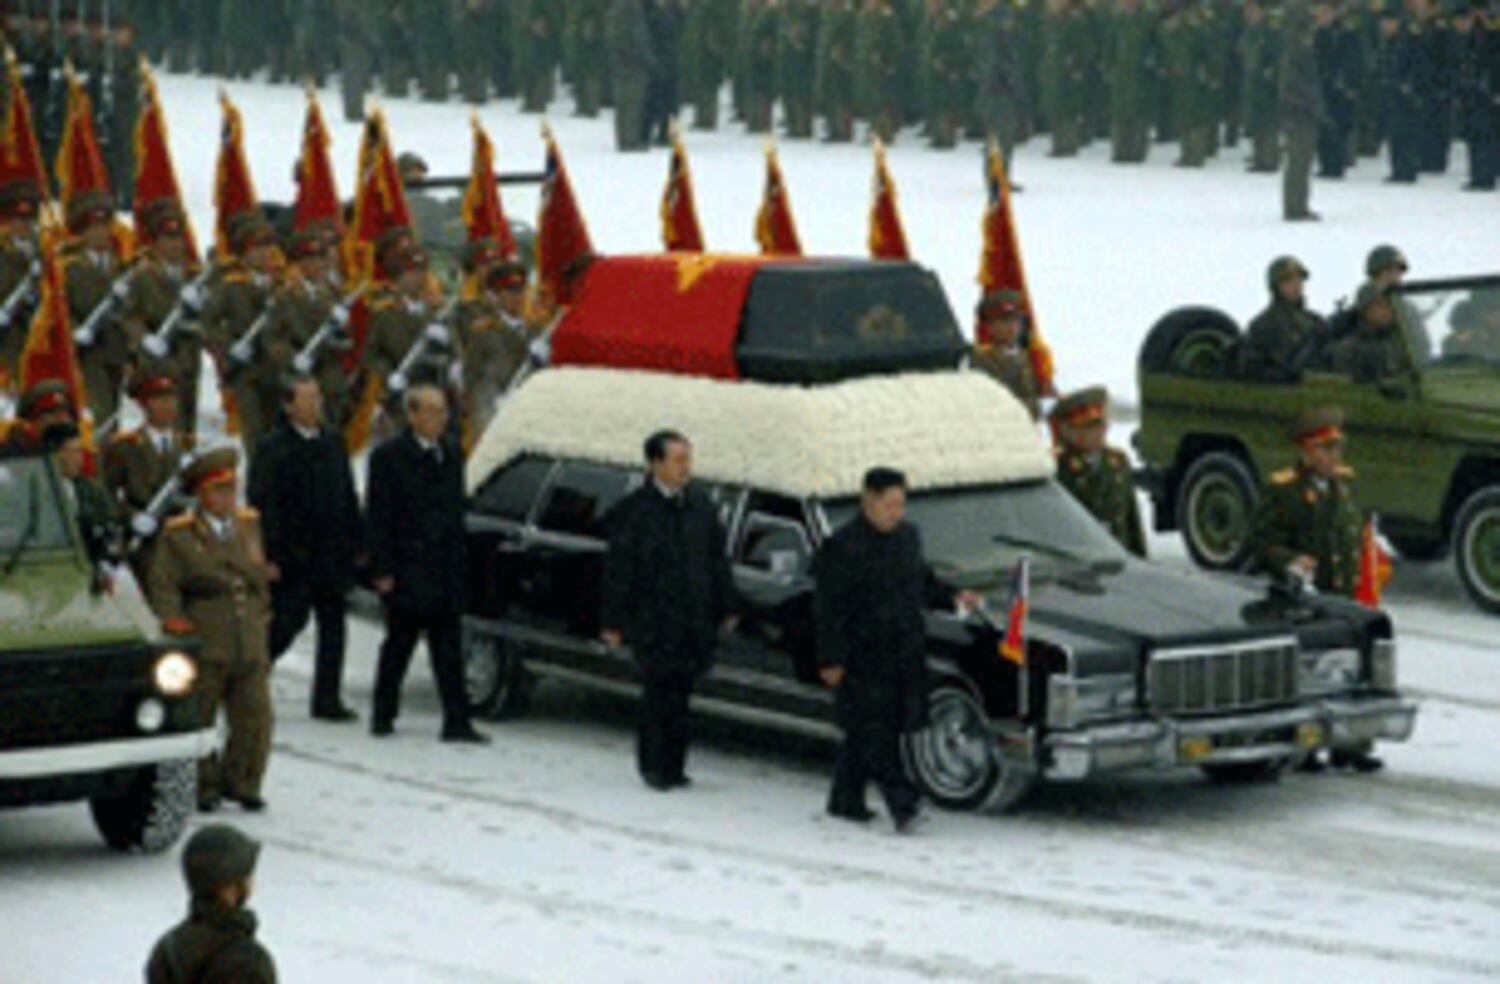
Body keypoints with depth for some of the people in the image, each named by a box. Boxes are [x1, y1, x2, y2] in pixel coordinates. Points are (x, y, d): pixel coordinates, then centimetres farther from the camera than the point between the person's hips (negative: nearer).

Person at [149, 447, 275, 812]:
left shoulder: (250, 525, 16)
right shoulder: (177, 535, 2)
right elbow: (163, 584, -6)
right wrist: (172, 617, -22)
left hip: (250, 646, 3)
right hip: (203, 647, -3)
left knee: (255, 719, 1)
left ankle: (240, 782, 18)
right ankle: (204, 788, 14)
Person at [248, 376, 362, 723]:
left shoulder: (333, 444, 13)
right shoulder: (274, 448, -6)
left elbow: (348, 499, 19)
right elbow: (262, 506, -10)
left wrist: (355, 542, 12)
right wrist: (268, 557, -15)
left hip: (331, 556, 6)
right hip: (293, 558, -6)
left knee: (333, 626, 4)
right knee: (288, 622, -4)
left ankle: (327, 699, 8)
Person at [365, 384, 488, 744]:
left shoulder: (450, 456, 14)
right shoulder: (389, 457, -4)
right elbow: (377, 519, -7)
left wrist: (458, 564, 10)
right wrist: (382, 571, -12)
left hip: (445, 572, 5)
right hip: (406, 572, -5)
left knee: (448, 650, 2)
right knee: (400, 643, 2)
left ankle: (457, 722, 0)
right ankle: (383, 715, 15)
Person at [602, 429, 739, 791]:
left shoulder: (700, 508, 12)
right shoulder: (634, 510, -4)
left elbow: (718, 561, 19)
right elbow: (618, 570, -4)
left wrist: (727, 608, 16)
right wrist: (614, 622, -6)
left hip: (694, 621, 5)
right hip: (652, 621, -4)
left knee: (680, 693, 6)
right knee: (660, 694, -5)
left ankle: (673, 767, 12)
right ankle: (654, 765, 5)